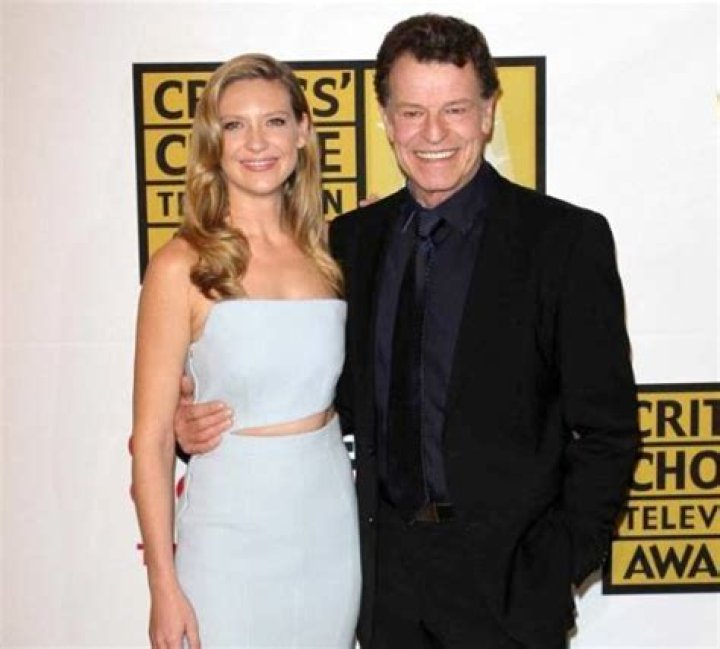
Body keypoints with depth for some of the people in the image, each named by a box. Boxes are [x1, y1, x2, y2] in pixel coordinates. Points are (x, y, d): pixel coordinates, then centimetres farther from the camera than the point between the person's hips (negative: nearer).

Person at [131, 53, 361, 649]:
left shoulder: (325, 251, 3)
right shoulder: (183, 265, -10)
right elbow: (152, 439, -9)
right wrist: (164, 587, -9)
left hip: (332, 526, 4)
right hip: (230, 529, -4)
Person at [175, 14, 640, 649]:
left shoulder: (566, 238, -9)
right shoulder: (352, 239, 3)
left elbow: (607, 430, -7)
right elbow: (349, 395, 9)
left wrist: (558, 570, -12)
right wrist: (211, 422, -4)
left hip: (505, 572, -3)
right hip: (386, 567, 4)